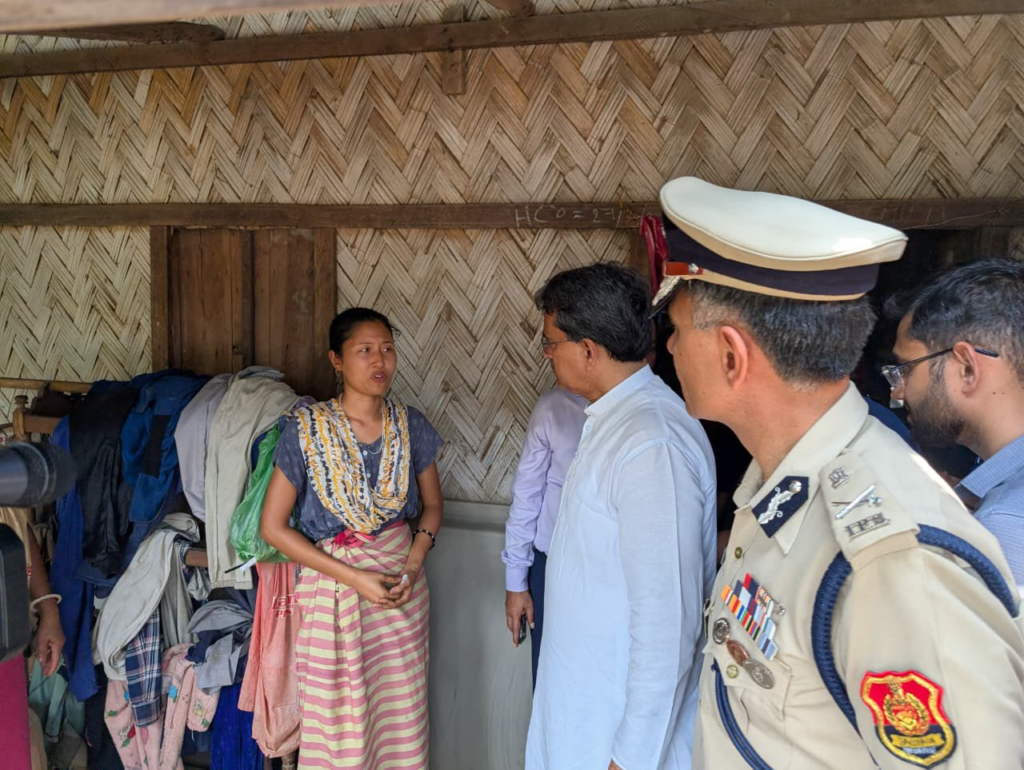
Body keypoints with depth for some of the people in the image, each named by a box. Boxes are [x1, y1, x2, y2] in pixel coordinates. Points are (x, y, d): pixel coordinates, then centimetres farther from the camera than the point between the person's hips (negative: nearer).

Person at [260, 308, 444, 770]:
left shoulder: (410, 425, -3)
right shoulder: (306, 430, -13)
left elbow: (432, 505, 9)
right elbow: (273, 526, -10)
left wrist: (414, 564, -10)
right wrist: (353, 577, -15)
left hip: (402, 585, 3)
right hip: (333, 588, -3)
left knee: (401, 715, 11)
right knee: (338, 717, 9)